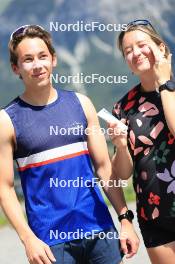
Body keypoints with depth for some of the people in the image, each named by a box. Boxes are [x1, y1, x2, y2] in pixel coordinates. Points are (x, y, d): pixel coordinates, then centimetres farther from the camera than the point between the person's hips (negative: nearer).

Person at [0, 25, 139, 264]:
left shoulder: (80, 104, 6)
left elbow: (104, 167, 7)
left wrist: (126, 219, 1)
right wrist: (28, 239, -14)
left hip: (100, 229, 3)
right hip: (51, 240, -3)